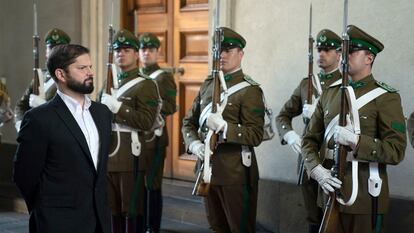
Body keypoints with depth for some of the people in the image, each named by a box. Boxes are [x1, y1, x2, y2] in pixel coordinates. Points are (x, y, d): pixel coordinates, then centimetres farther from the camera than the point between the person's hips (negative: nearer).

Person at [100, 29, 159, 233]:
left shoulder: (146, 85, -5)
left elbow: (147, 122, -16)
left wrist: (117, 107, -19)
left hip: (131, 157, -7)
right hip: (109, 157, 7)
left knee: (133, 211, -2)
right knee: (113, 210, 11)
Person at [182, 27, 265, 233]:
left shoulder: (249, 90, -9)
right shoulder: (208, 85, 13)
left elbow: (256, 136, -15)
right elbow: (189, 122, 14)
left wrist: (223, 127, -28)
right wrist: (194, 143, -6)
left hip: (236, 172, -7)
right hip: (208, 168, 7)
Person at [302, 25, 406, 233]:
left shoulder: (386, 98, -6)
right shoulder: (330, 93, 10)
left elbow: (396, 151, -13)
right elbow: (310, 139, 8)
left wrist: (355, 140, -25)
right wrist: (317, 170, -11)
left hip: (364, 193, -5)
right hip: (330, 188, 5)